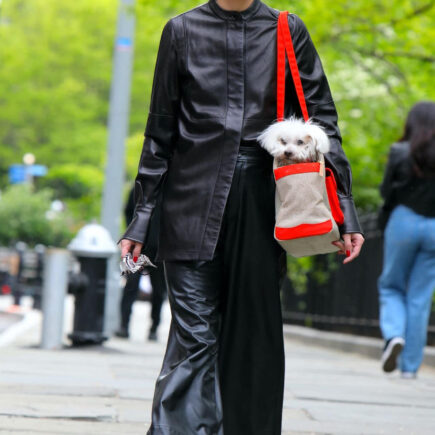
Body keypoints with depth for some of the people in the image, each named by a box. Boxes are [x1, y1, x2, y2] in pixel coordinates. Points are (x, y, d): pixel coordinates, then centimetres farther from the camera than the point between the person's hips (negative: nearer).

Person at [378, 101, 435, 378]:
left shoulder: (402, 153, -4)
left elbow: (387, 191, -4)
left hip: (404, 221, -1)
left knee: (391, 286, 16)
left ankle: (394, 334, -12)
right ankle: (410, 366, 4)